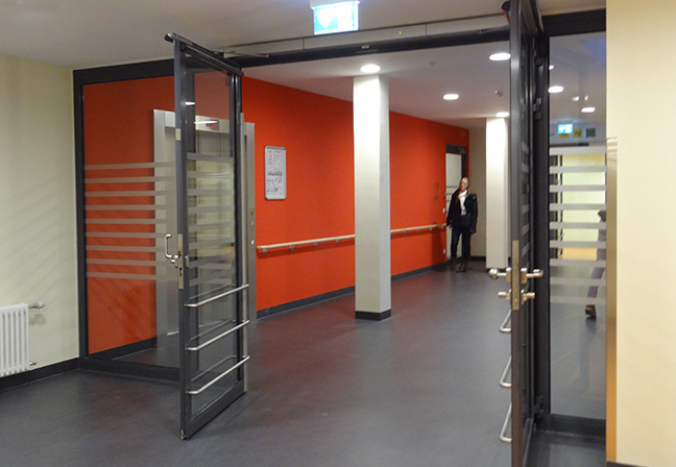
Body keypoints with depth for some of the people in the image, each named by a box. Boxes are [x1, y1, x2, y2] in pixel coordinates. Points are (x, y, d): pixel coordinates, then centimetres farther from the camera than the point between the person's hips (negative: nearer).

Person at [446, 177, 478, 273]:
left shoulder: (472, 196, -1)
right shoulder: (455, 196, 8)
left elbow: (475, 212, -3)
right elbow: (451, 209, 12)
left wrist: (473, 226, -8)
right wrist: (449, 221, 6)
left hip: (467, 224, -2)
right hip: (456, 223, 2)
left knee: (465, 244, 5)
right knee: (454, 242, -9)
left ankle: (464, 264, 15)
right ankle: (453, 259, 13)